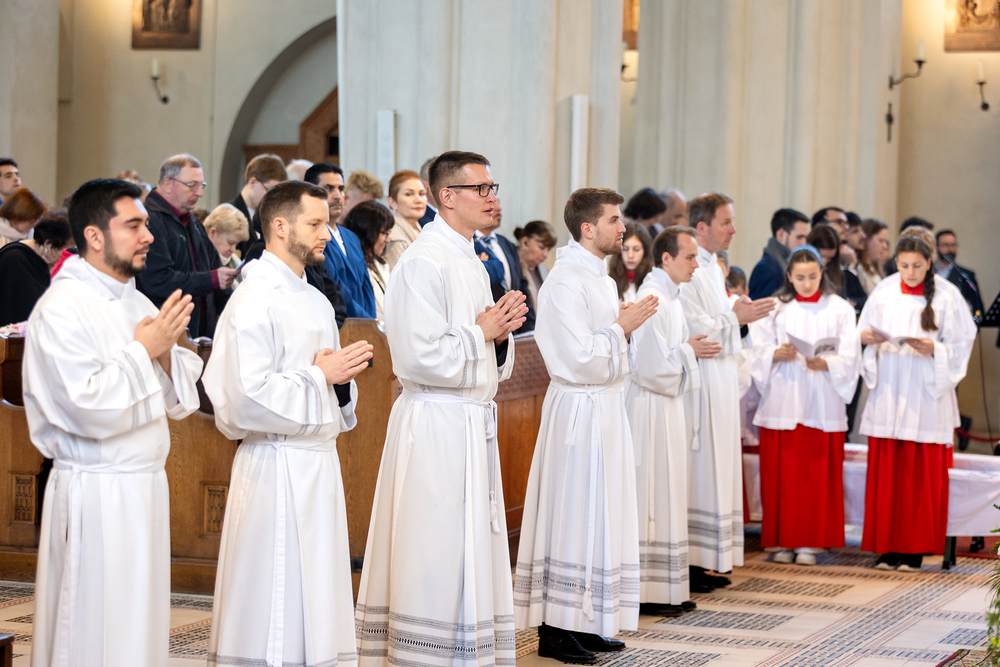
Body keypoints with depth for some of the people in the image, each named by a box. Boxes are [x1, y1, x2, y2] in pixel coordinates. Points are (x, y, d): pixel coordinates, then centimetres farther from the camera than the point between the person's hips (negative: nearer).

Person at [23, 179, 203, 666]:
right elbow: (92, 410, -21)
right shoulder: (61, 309, -13)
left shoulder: (137, 304, 13)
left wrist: (166, 352, -3)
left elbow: (179, 402, 15)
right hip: (95, 494, -8)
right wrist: (143, 350, -13)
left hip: (146, 485, 8)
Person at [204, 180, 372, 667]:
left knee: (316, 606, 11)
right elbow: (244, 400, -22)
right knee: (274, 617, -4)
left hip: (320, 465, 9)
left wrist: (342, 376, 3)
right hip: (277, 468, -9)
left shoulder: (314, 300, 16)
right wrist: (320, 376, -14)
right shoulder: (253, 303, -13)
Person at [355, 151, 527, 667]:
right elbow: (421, 358, -22)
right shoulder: (424, 263, -14)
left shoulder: (469, 261, 16)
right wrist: (481, 332, -11)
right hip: (435, 426, -10)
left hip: (472, 425, 10)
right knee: (437, 560, -5)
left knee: (473, 560, 11)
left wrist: (500, 333, 2)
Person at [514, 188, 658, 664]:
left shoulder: (599, 278, 16)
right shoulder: (566, 281, -16)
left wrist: (625, 324, 6)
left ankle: (585, 624, 18)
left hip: (605, 407, 10)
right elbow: (580, 358, -22)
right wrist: (622, 327, -11)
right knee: (573, 513, -6)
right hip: (579, 409, -10)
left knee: (600, 514, 11)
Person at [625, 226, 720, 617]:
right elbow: (652, 367, -23)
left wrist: (692, 349, 8)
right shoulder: (652, 300, -19)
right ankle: (646, 592, 0)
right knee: (651, 494, -5)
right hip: (650, 408, -10)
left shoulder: (669, 296, 12)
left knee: (667, 495, 12)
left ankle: (667, 588, 18)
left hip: (666, 405, 10)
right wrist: (690, 351, -10)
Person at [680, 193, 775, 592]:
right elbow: (695, 330, -21)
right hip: (699, 384, -10)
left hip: (720, 381, 10)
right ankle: (686, 562, -4)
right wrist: (736, 316, -12)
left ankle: (707, 559, 15)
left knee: (716, 467, 10)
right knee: (696, 471, -8)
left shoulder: (713, 269, 17)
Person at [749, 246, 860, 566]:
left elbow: (848, 357, -1)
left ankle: (809, 541, 4)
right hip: (782, 402, 1)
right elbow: (758, 351, 4)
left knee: (818, 475, -1)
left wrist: (824, 363, -19)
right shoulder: (776, 309, 9)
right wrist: (777, 354, -16)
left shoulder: (839, 309, 5)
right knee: (782, 475, 0)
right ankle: (783, 541, 6)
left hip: (822, 403, -1)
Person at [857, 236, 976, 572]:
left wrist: (934, 349, -18)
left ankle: (914, 549, 5)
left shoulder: (946, 297, -3)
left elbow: (961, 345, -1)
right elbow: (864, 334, 11)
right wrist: (866, 336, -10)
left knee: (922, 473, -1)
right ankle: (887, 547, 7)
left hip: (927, 393, -2)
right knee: (886, 470, 2)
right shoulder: (883, 293, 5)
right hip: (888, 391, 2)